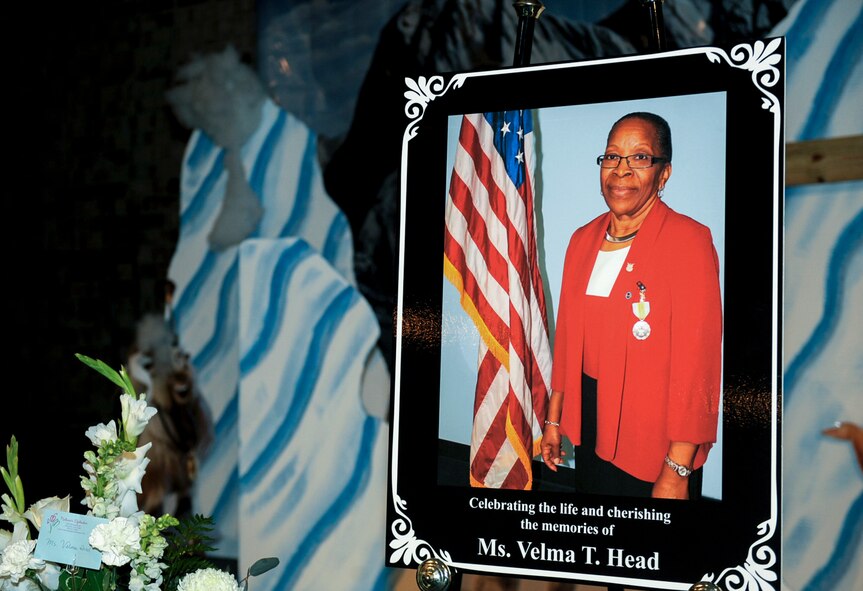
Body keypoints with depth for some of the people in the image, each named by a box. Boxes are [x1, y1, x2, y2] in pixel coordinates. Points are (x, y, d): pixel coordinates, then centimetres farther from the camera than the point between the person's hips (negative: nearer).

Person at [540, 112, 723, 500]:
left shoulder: (688, 241, -15)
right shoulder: (583, 240, 6)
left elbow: (696, 362, -18)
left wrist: (677, 471, -20)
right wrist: (553, 420, 13)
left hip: (655, 439, -6)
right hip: (590, 426, 6)